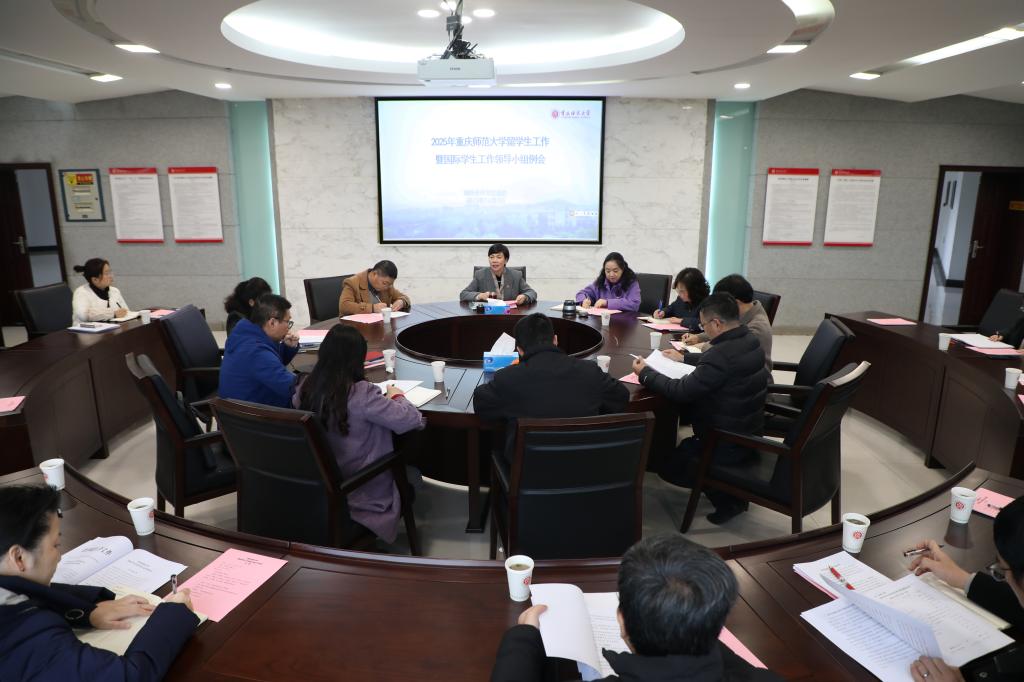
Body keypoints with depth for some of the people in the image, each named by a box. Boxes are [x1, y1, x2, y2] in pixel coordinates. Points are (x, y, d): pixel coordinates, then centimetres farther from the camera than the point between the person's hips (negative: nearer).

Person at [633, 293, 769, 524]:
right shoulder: (750, 342, -3)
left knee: (667, 466, 11)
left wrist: (645, 373, -12)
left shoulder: (721, 355, -31)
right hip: (750, 434, 9)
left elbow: (681, 391, -25)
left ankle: (729, 496, 6)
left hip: (728, 446, -9)